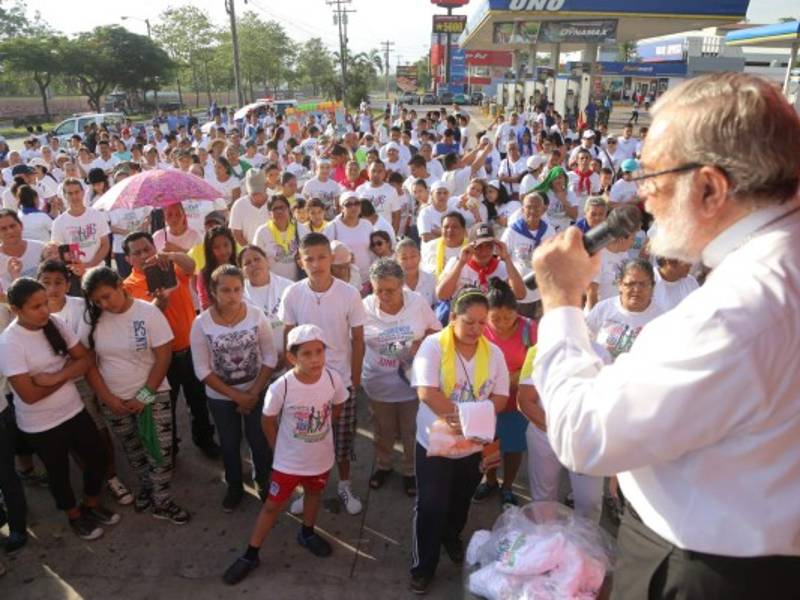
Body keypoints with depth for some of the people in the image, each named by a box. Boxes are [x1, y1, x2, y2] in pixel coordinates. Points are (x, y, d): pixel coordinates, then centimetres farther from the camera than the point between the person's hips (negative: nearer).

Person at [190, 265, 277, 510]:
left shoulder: (257, 315, -15)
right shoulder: (202, 323, -17)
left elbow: (270, 358, -8)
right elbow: (202, 370, -13)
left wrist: (253, 392, -14)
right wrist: (236, 395, -15)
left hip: (256, 393, 0)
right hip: (220, 397, 0)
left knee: (260, 442, 10)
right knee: (229, 445, 17)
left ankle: (263, 483, 38)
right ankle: (235, 487, 42)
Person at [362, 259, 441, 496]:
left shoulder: (418, 302, -14)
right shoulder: (365, 307, -15)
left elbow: (435, 329, -2)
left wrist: (421, 344, -20)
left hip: (412, 381, 0)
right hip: (379, 382, 0)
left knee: (412, 432, 17)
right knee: (383, 431, 22)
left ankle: (410, 471, 41)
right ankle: (382, 466, 48)